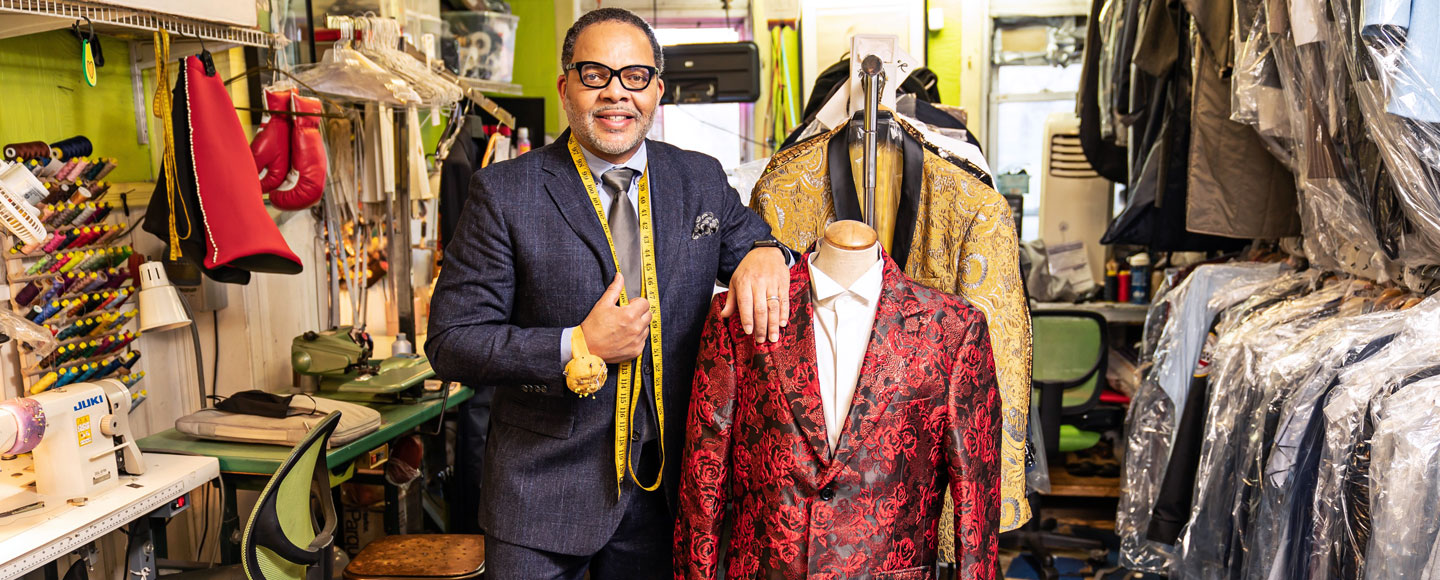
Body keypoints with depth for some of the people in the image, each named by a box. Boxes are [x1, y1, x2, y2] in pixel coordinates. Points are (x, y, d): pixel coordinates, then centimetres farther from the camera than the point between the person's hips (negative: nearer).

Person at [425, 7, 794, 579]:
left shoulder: (701, 181, 2)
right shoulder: (503, 193, -8)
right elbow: (450, 341, -9)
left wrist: (765, 251, -10)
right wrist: (577, 348, -21)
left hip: (666, 489, 3)